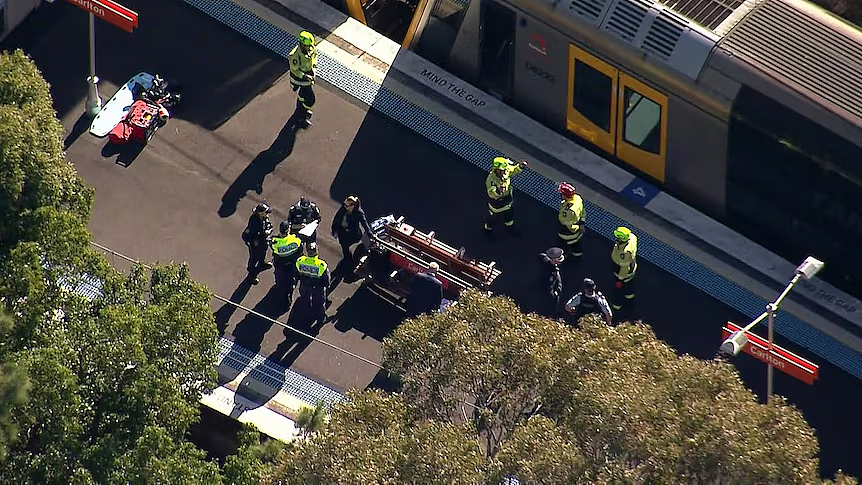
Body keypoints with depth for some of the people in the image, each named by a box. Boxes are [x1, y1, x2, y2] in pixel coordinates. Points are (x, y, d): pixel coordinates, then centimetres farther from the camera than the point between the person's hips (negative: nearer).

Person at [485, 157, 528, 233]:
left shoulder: (506, 171, -24)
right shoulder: (491, 179, -42)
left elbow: (515, 170, -5)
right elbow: (491, 193, -51)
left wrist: (521, 166, -28)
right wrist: (498, 190, -72)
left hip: (507, 199, 6)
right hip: (496, 202, -6)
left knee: (509, 214, 32)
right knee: (493, 217, 23)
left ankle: (509, 225, 64)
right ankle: (488, 228, 55)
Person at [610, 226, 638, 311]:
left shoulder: (624, 252, -48)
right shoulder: (631, 237, -26)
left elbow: (624, 268, -32)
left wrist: (620, 279, -16)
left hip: (624, 272, -7)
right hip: (632, 266, 7)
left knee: (619, 288, 22)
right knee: (629, 283, 36)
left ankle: (617, 304, 48)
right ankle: (630, 295, 64)